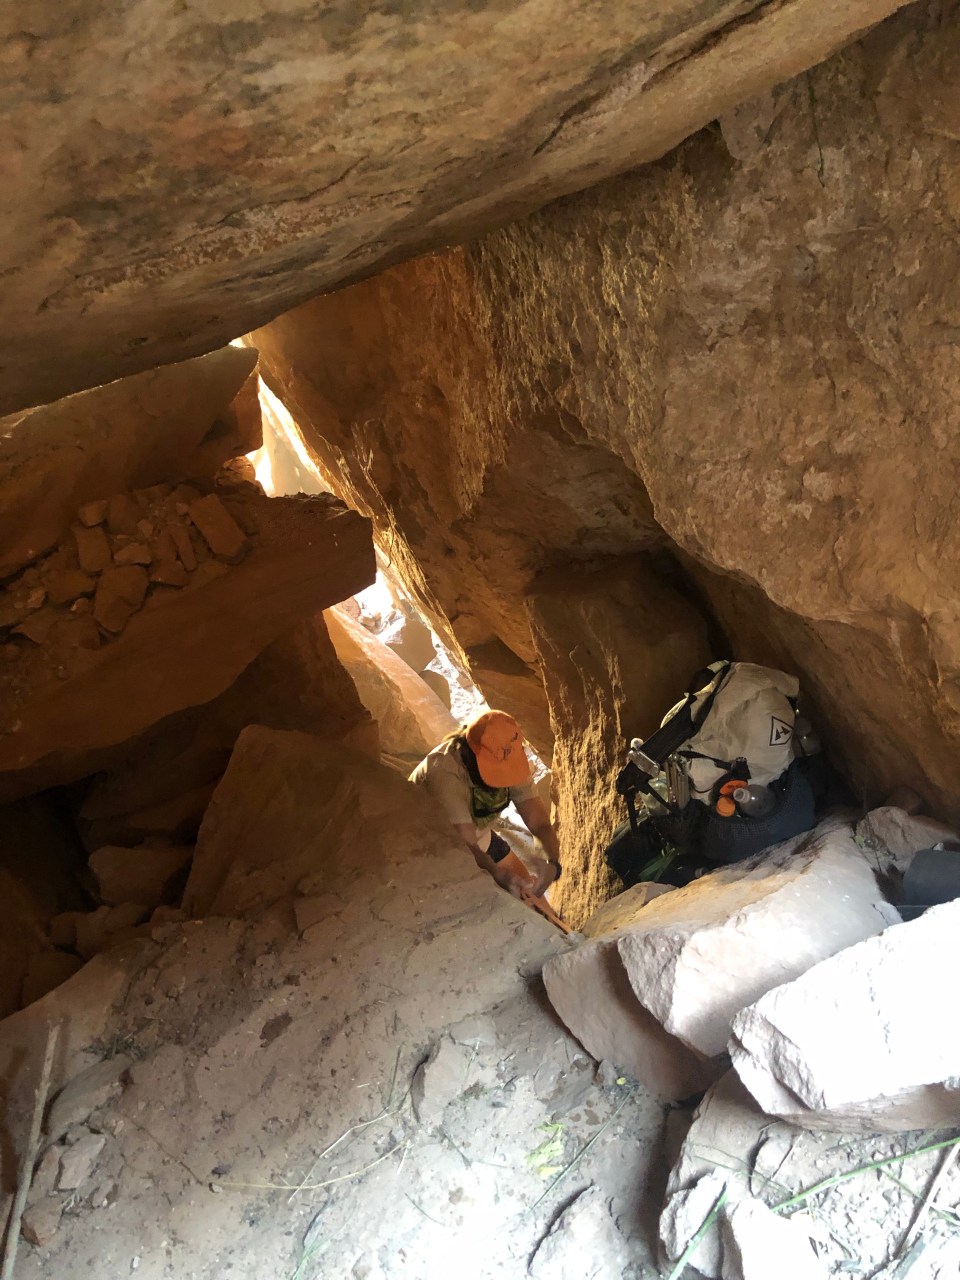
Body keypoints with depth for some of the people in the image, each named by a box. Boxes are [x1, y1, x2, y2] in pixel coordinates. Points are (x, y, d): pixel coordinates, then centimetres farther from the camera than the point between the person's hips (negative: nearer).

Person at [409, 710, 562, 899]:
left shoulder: (510, 762, -21)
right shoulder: (444, 772, -39)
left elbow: (538, 820, -24)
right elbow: (463, 843, -43)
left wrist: (554, 862, -44)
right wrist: (499, 874, -61)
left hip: (479, 838, 5)